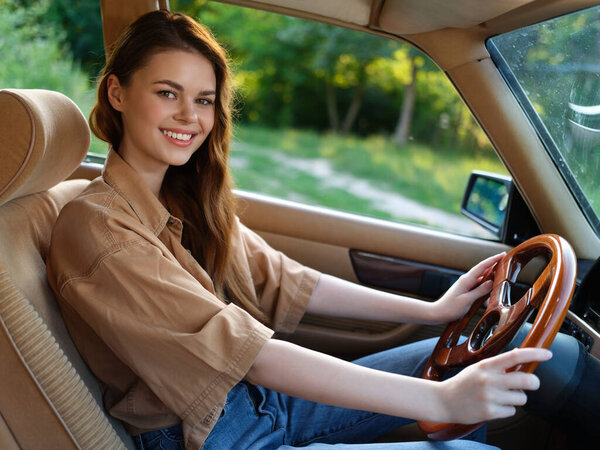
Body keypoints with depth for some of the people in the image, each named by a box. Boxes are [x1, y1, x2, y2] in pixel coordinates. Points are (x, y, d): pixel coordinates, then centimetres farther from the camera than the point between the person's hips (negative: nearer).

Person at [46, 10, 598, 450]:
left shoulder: (188, 199, 6)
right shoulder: (96, 226, -21)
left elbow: (281, 279, 4)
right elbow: (241, 351, -29)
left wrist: (432, 310, -3)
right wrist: (439, 400, -33)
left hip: (263, 395, 8)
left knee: (472, 355, 3)